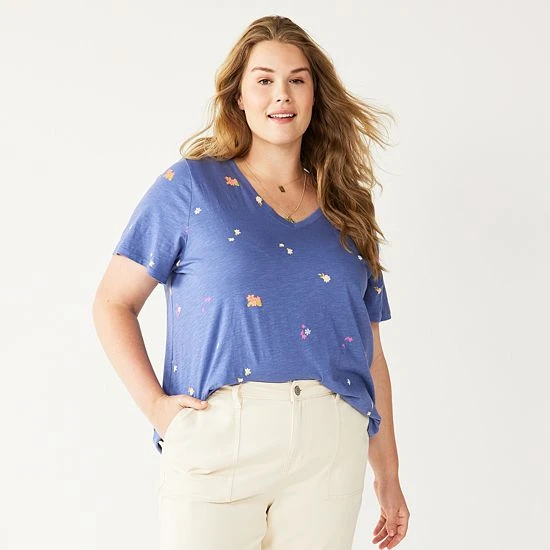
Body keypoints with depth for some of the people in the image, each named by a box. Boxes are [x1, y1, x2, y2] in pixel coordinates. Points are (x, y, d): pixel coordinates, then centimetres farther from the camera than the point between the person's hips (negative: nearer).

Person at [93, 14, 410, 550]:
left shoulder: (345, 212, 15)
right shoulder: (190, 185, 5)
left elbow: (370, 350, 15)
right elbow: (113, 303, 2)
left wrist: (388, 474, 13)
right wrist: (154, 403, -10)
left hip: (333, 446, 3)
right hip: (219, 435, -3)